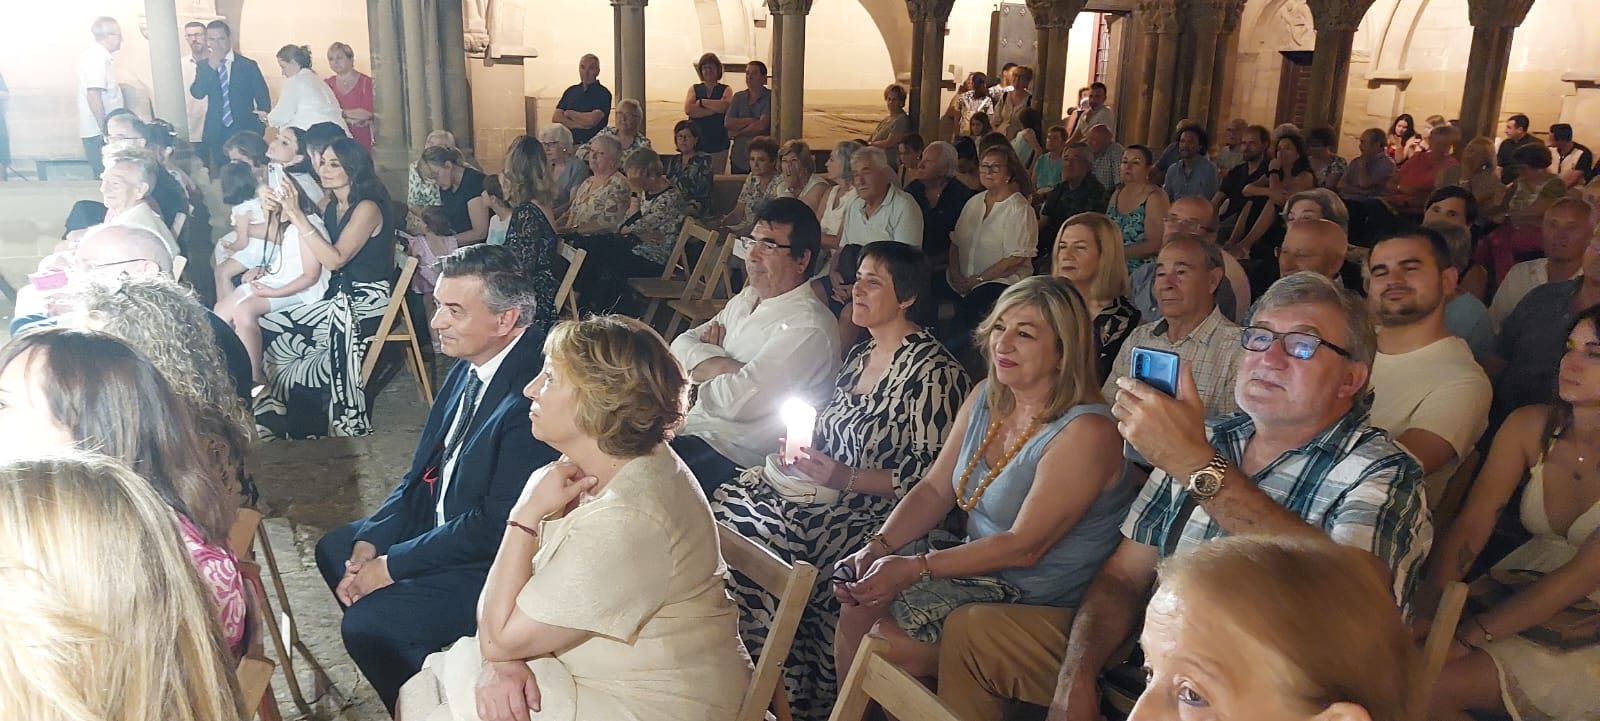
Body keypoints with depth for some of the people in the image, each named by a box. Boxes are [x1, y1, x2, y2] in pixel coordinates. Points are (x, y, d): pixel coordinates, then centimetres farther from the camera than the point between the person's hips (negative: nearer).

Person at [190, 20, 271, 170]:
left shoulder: (248, 65, 0)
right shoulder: (204, 67, 6)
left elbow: (263, 100, 2)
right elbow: (197, 93, -9)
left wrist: (259, 131, -3)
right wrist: (211, 66, -19)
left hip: (244, 132, -2)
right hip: (217, 134, 2)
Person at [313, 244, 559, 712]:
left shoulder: (533, 396, -31)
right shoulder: (470, 364, -3)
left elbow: (498, 526, -27)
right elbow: (426, 467, 8)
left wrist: (391, 565, -17)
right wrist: (371, 540, -4)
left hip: (497, 560, -10)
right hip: (441, 523, 10)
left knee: (366, 625, -17)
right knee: (334, 549, 19)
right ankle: (408, 656, 29)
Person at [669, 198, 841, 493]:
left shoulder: (808, 327, -17)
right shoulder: (748, 298, 14)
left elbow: (738, 401, -23)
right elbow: (682, 345, 9)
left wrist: (702, 365, -2)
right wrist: (723, 365, -12)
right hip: (690, 424, 9)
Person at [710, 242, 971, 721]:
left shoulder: (933, 371, -12)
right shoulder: (861, 353, 14)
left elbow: (932, 478, -15)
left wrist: (845, 478, -20)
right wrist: (804, 444, 5)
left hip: (876, 516, -8)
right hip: (830, 490, 9)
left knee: (750, 538, -24)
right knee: (725, 506, -11)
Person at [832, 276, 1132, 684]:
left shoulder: (1085, 432, -23)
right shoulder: (985, 400, 3)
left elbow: (1024, 547, -24)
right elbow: (934, 490, 7)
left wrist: (913, 568, -23)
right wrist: (877, 547, -9)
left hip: (1041, 605, -7)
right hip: (977, 563, 7)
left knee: (887, 642, -17)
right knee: (858, 605, -6)